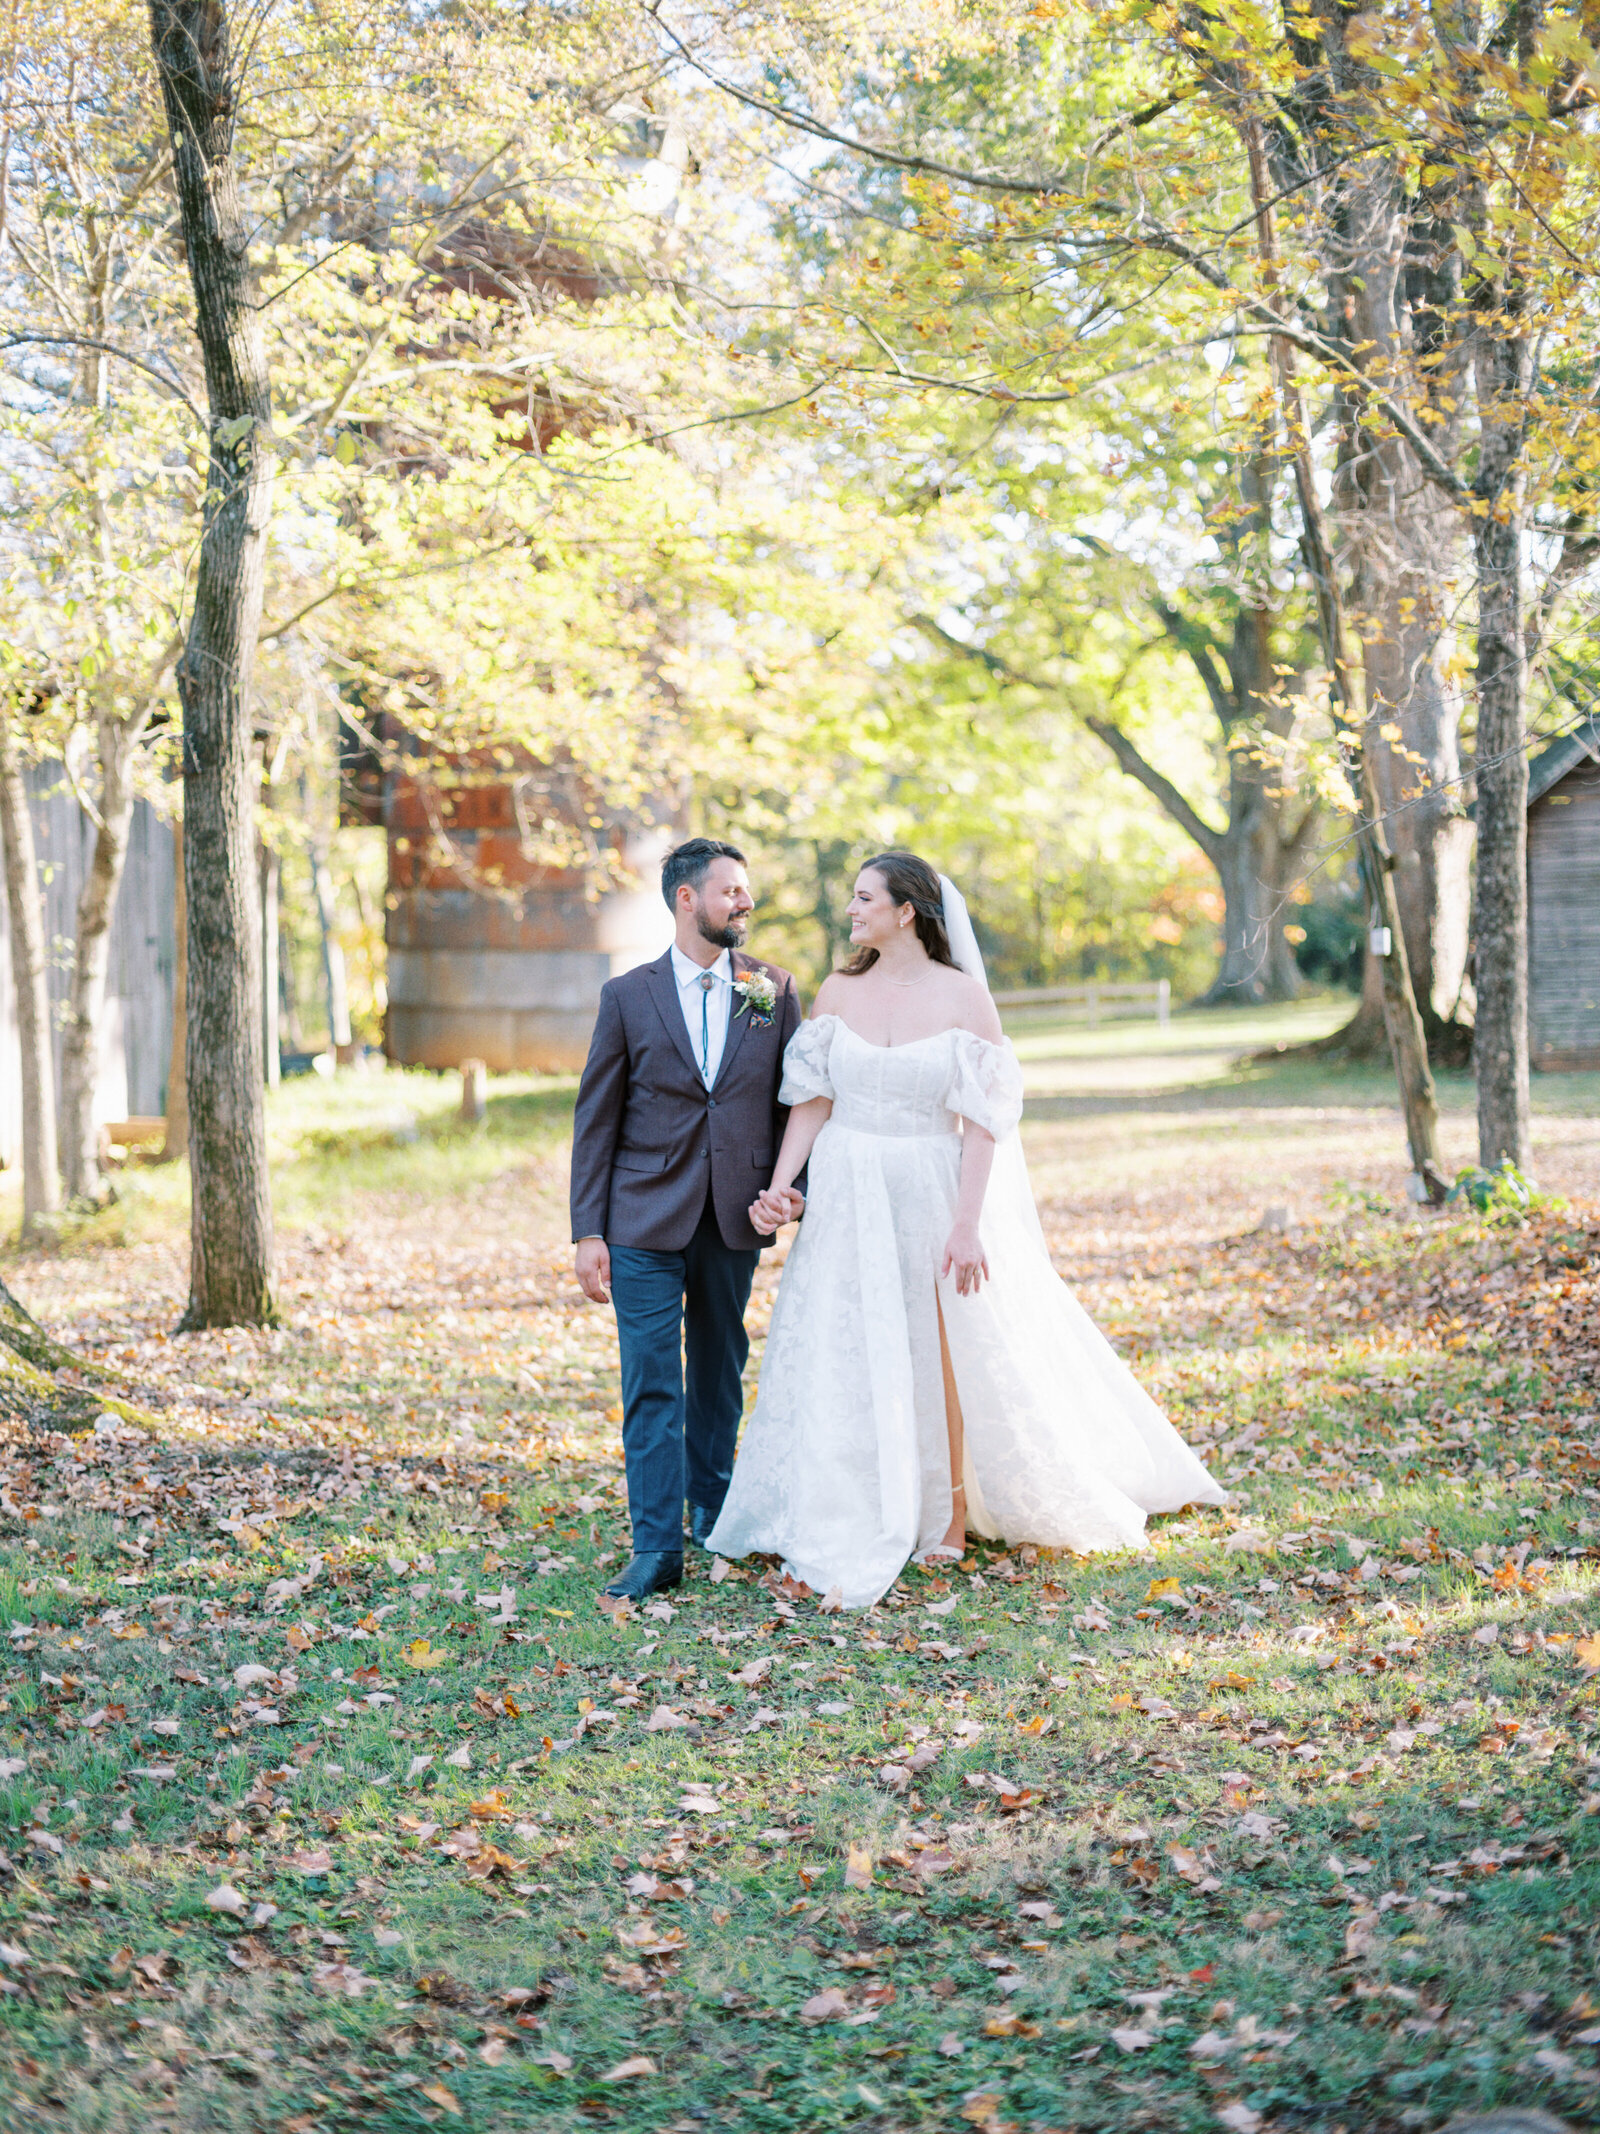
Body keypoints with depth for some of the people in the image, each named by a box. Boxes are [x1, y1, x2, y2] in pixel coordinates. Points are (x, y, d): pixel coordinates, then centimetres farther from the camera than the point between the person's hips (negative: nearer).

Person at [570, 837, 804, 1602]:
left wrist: (792, 1183, -5)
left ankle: (711, 1508, 32)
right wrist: (588, 1232, -5)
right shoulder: (628, 996, -1)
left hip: (734, 1222, 2)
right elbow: (596, 1120, -1)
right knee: (651, 1384, -4)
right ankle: (656, 1546, -1)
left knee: (719, 1374, 15)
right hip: (645, 1223, -2)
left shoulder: (775, 990, 4)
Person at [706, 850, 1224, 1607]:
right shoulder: (838, 992, 2)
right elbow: (813, 1099, 1)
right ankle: (849, 1528, 16)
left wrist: (968, 1224, -16)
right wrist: (781, 1186, -12)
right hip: (845, 1196, 3)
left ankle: (949, 1515, 27)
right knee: (846, 1358, 5)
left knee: (941, 1354, 9)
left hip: (930, 1195, -3)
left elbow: (982, 1120, -10)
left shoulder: (963, 997, -8)